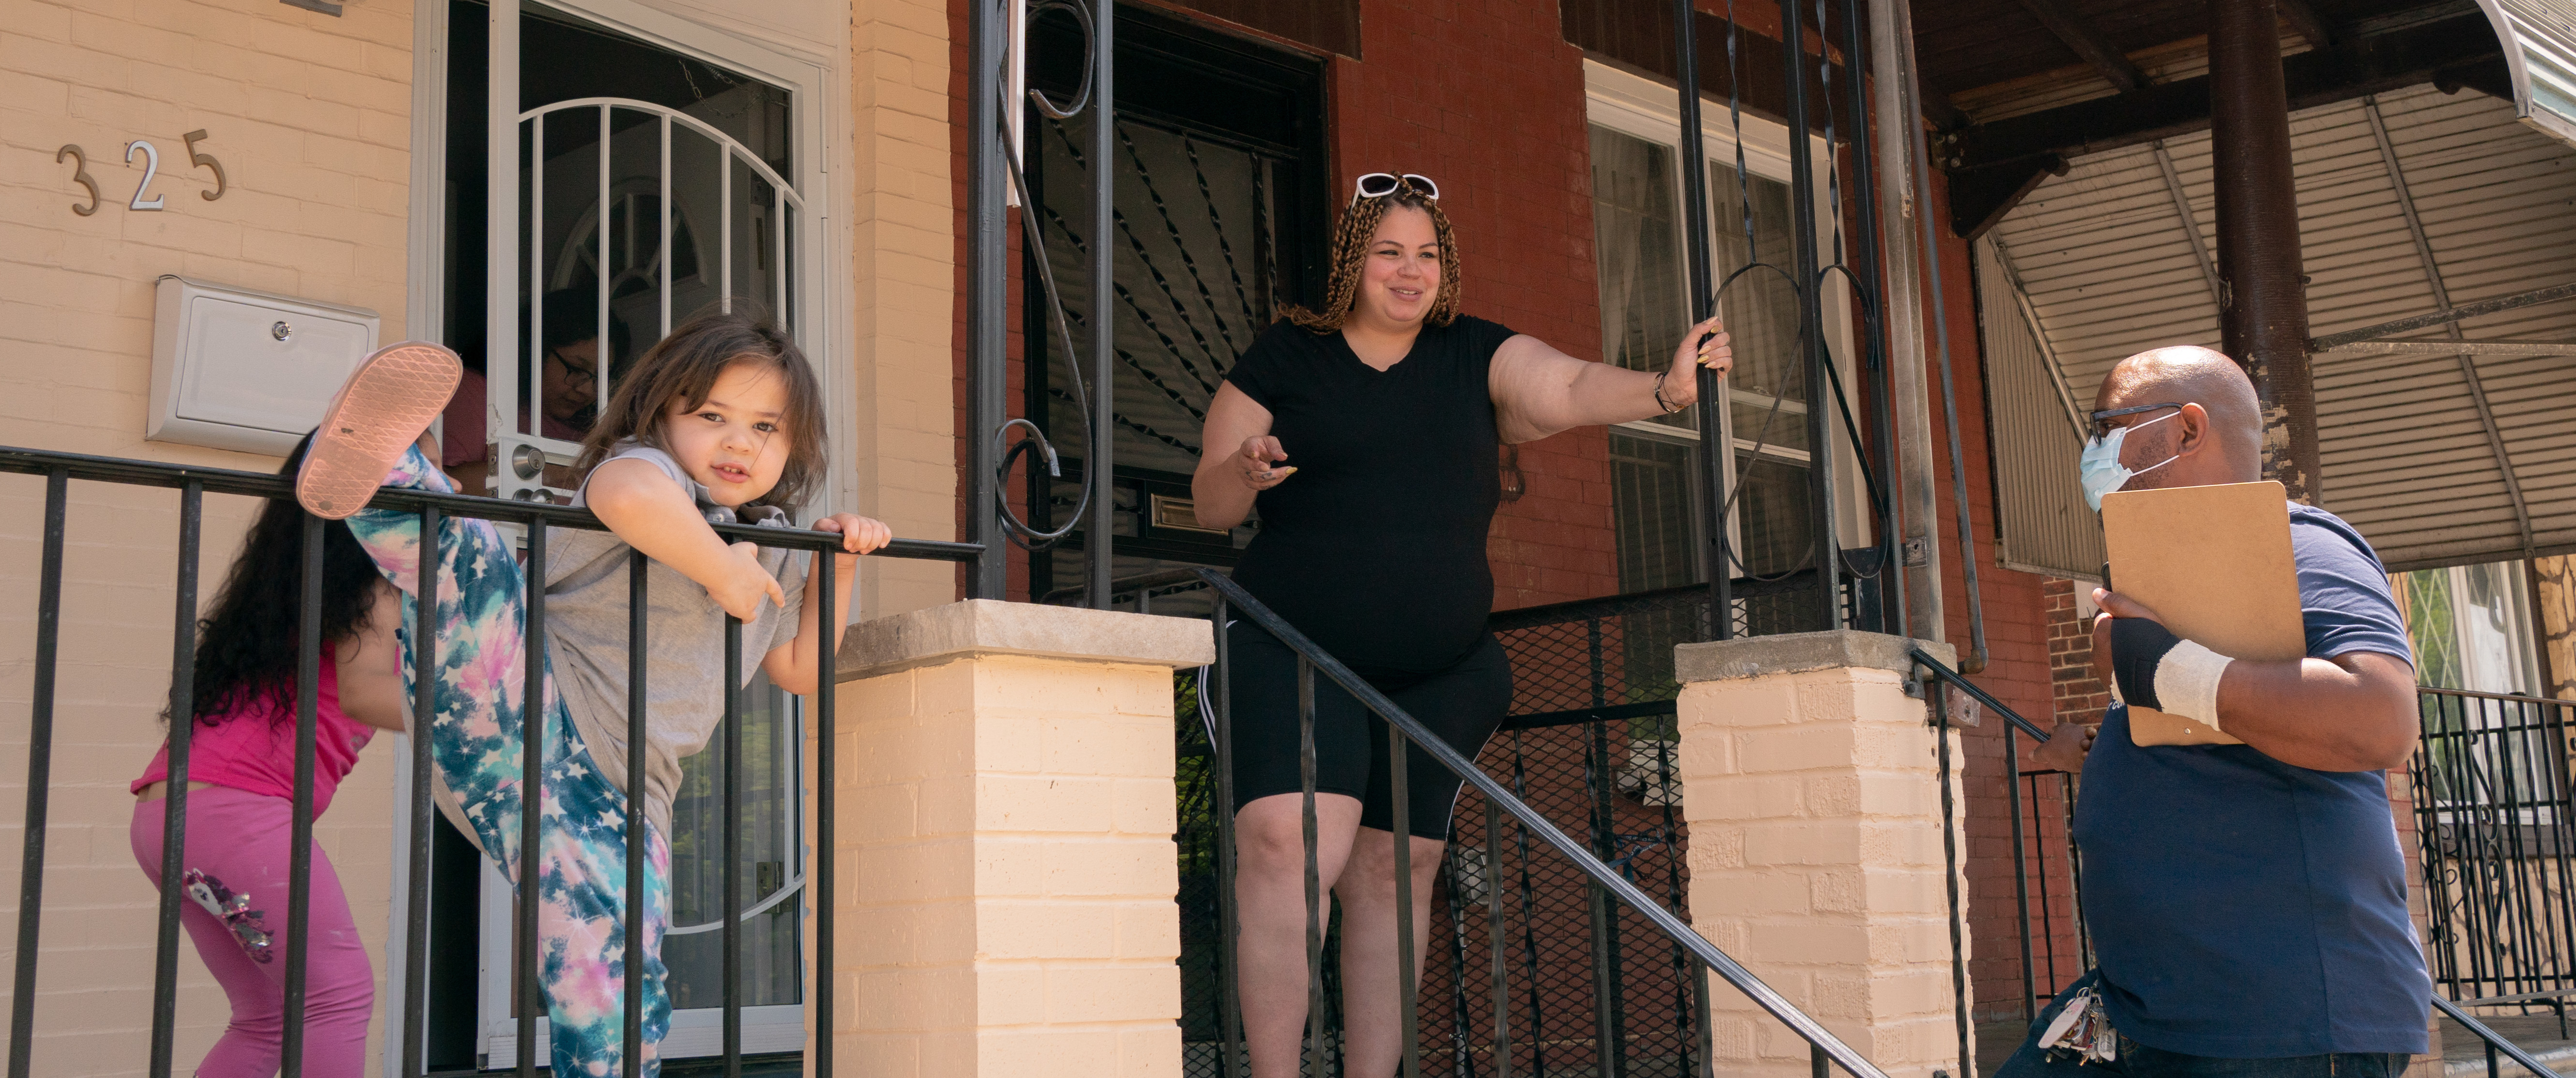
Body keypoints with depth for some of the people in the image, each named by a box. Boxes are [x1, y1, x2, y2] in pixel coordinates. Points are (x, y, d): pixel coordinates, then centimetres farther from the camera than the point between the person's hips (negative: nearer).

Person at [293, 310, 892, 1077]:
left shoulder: (772, 553, 22)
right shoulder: (651, 473, -3)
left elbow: (800, 670, 32)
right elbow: (623, 492, -31)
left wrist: (838, 570, 21)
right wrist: (726, 573, -22)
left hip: (620, 797, 6)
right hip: (524, 723, -6)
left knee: (615, 1014, -4)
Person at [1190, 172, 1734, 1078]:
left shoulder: (1477, 356, 9)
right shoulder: (1283, 357, 4)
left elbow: (1574, 390, -7)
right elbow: (1210, 505, 4)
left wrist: (1666, 388, -26)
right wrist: (1244, 472, -18)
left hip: (1440, 671, 3)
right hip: (1296, 654, -3)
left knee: (1393, 869, 7)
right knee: (1292, 842, -20)